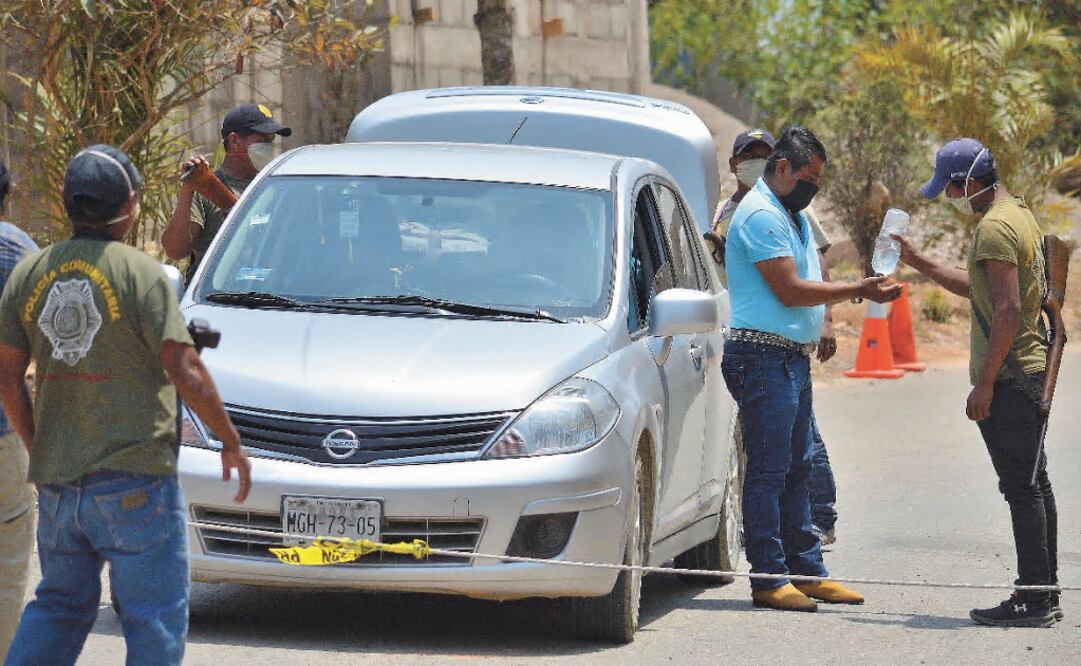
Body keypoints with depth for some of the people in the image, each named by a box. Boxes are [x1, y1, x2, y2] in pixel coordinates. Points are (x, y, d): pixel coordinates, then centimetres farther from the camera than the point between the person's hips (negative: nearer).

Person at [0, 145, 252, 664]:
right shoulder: (139, 273, -11)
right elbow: (184, 372, -13)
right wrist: (231, 441, -2)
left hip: (56, 480, 5)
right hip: (134, 477, -5)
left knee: (59, 604, 19)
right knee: (154, 620, 4)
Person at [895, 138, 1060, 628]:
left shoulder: (995, 227, -16)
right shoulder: (1019, 216, 16)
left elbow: (1008, 309, -23)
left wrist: (985, 382, -20)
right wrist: (918, 262, 26)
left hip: (1008, 377, -10)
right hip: (1031, 371, 10)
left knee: (1021, 487, -8)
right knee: (1033, 484, 13)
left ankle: (1032, 600, -7)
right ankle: (1044, 593, 18)